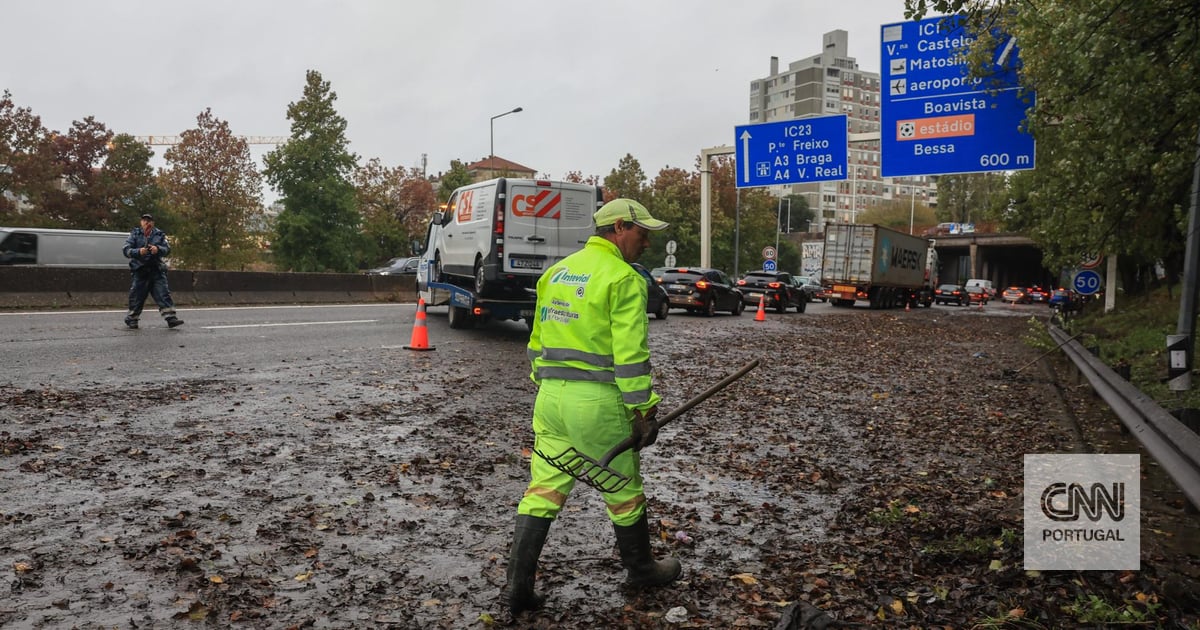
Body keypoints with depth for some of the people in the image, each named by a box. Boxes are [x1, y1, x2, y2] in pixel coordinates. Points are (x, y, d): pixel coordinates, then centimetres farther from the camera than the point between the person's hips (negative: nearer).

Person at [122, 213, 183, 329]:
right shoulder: (135, 234, 6)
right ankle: (131, 319, 18)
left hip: (156, 270, 1)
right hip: (140, 271, -1)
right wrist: (139, 251, -22)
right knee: (137, 296, 3)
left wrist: (158, 249, -23)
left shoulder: (159, 235, 9)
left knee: (163, 294, -7)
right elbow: (126, 250, -3)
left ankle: (170, 318, -11)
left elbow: (167, 249, -2)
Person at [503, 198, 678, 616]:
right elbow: (630, 353, -17)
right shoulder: (623, 278, -11)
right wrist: (644, 411, -11)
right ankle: (641, 570, 34)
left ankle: (518, 587, 13)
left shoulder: (557, 271, 12)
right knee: (624, 491, 14)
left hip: (551, 395, 6)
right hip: (598, 400, -6)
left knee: (542, 492, 10)